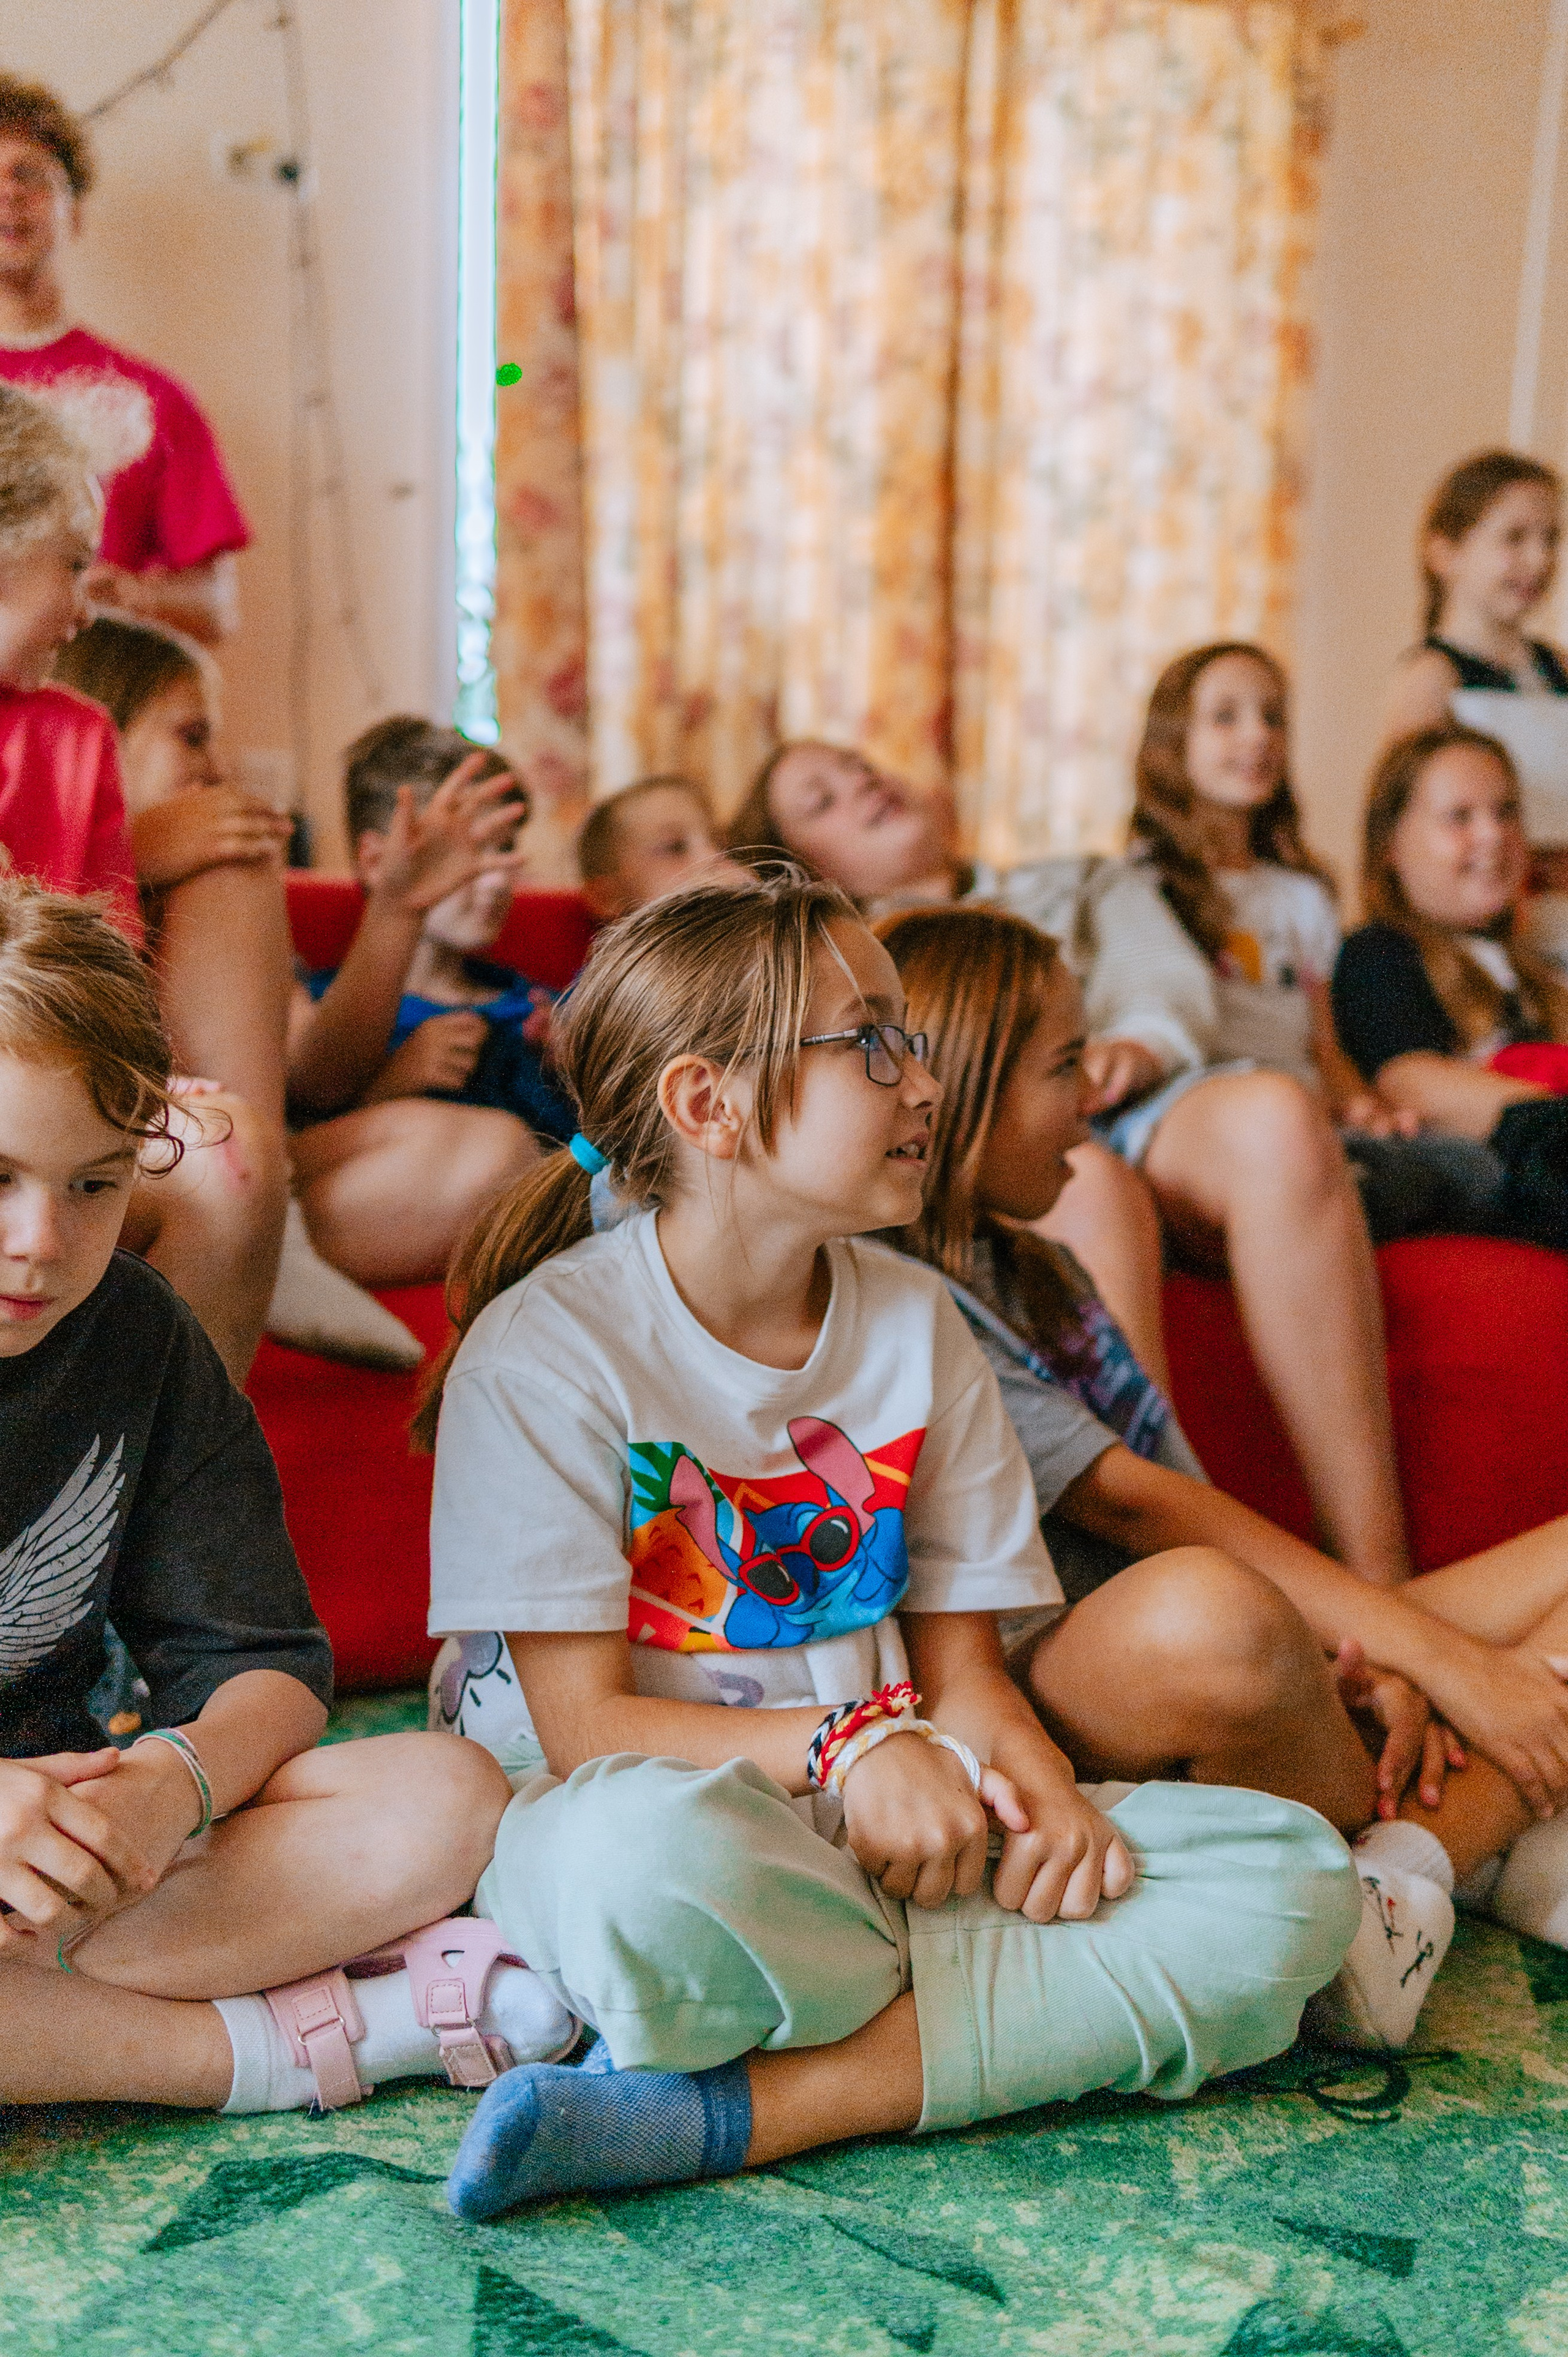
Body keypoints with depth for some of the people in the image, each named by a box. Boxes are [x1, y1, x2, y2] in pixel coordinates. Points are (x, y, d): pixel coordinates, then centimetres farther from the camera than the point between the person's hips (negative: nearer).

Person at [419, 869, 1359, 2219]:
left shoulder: (917, 1323, 8)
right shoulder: (547, 1346, -8)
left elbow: (960, 1665, 7)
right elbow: (583, 1723, -11)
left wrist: (1035, 1780, -15)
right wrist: (841, 1745, -25)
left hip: (891, 1824, 6)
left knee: (1295, 1869, -18)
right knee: (648, 1853, -43)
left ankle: (735, 2110, -25)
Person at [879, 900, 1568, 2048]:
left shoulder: (1041, 1275, 21)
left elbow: (1197, 1496, 12)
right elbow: (1138, 1507, -15)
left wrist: (1367, 1664, -6)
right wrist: (1442, 1655, -16)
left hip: (1237, 1693, 9)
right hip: (1059, 1694, -9)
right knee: (1207, 1608, -42)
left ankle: (1422, 1845, -21)